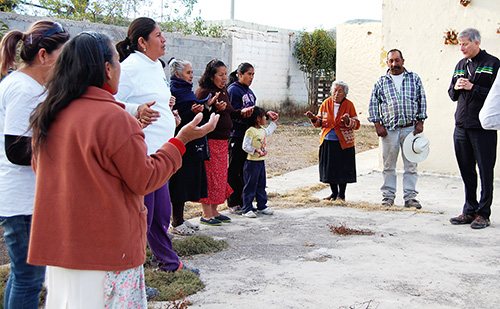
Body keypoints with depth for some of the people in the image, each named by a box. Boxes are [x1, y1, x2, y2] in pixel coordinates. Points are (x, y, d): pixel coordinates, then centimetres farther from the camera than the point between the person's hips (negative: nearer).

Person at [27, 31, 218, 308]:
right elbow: (145, 180, -12)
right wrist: (180, 141, -3)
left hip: (58, 243, 7)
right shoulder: (113, 118, -19)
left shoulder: (46, 116, 3)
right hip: (106, 249, -7)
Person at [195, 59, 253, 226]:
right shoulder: (203, 92, -12)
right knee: (210, 176, -5)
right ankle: (206, 214, 3)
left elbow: (229, 112, 22)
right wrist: (215, 109, -32)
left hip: (223, 140, 9)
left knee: (220, 175, 13)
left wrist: (242, 112, 5)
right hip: (210, 141, -9)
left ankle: (214, 211, 23)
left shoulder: (223, 91, 15)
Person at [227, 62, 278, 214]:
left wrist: (267, 113, 5)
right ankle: (233, 203, 5)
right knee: (234, 170, -2)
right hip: (236, 135, -9)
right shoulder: (233, 90, -10)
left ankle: (244, 201, 20)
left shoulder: (248, 91, 17)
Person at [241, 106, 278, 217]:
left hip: (261, 162, 9)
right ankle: (246, 209, 2)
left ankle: (262, 206, 25)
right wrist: (256, 150, -27)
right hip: (252, 163, -9)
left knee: (261, 185, 15)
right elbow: (245, 146, -20)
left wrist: (274, 122, 37)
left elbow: (268, 132, 36)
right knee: (250, 186, -4)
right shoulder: (250, 131, -17)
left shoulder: (262, 130, 12)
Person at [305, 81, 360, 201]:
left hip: (344, 143, -3)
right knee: (329, 168, 8)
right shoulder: (326, 103, 4)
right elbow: (319, 123, 9)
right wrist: (314, 118, -11)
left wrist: (348, 121, -23)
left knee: (343, 169, 2)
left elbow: (356, 124, -3)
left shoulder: (349, 105, -2)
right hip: (328, 142, 3)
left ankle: (341, 194, 18)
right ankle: (334, 193, 24)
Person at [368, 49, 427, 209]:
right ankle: (388, 195, 13)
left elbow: (422, 100, 9)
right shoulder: (381, 81, 8)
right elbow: (373, 104, 8)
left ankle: (410, 196, 8)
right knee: (389, 165, 4)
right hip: (389, 129, 0)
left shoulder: (414, 78, 9)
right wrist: (377, 124, 0)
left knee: (411, 164, 1)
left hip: (410, 128, 0)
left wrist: (420, 122, 1)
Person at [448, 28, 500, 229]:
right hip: (462, 127, 6)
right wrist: (456, 88, -1)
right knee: (466, 171, 10)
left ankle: (483, 214, 6)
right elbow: (452, 95, 20)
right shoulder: (460, 65, 16)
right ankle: (470, 211, 19)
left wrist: (473, 87, -15)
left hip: (483, 127, -6)